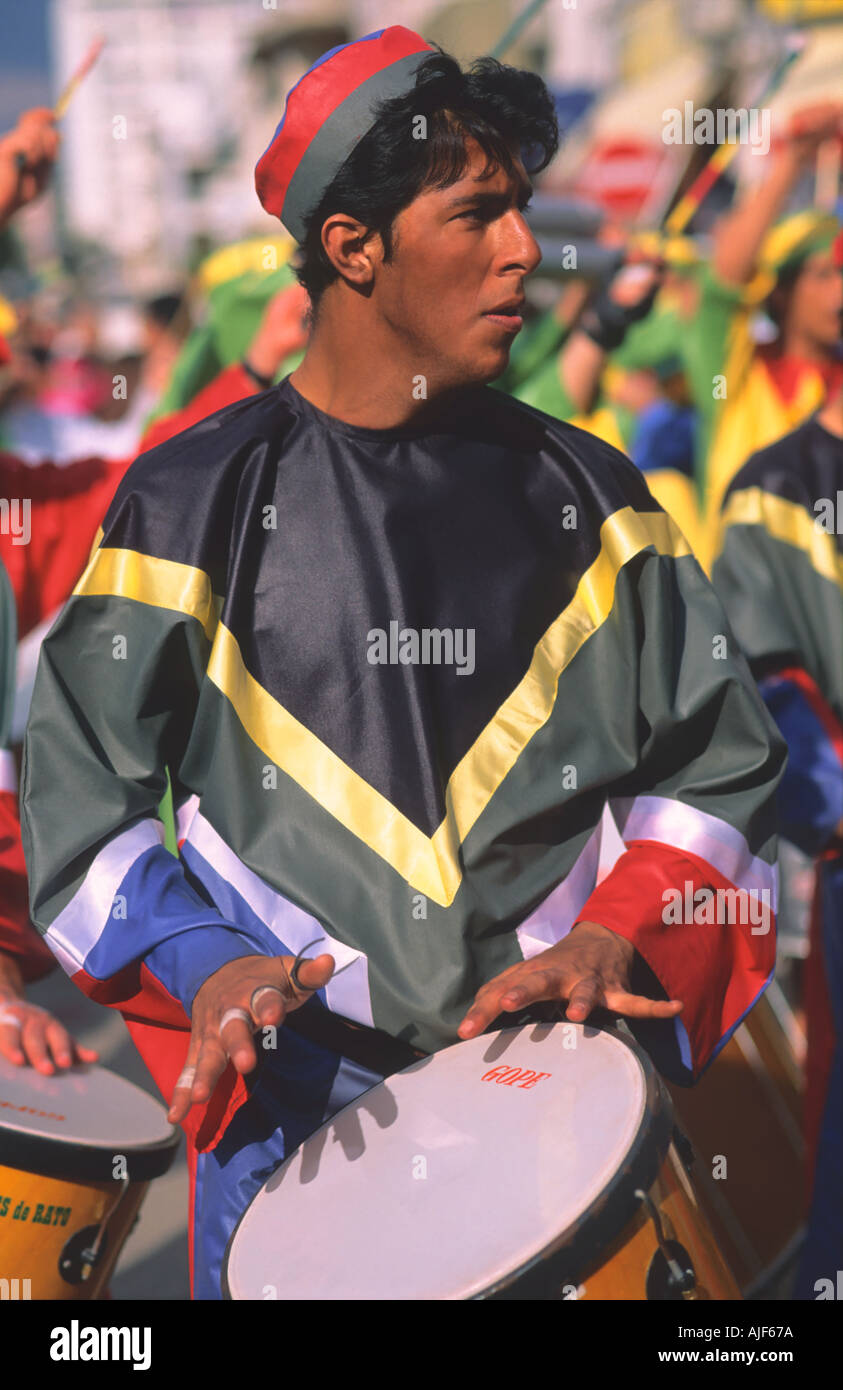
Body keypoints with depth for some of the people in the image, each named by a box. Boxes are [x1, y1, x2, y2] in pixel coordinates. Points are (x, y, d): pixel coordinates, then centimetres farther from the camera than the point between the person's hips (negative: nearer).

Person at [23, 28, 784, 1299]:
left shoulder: (585, 498, 7)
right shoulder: (195, 502, -1)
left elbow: (718, 757, 8)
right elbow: (80, 792, 1)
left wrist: (616, 936, -10)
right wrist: (204, 965, -16)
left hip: (552, 1063, 2)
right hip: (292, 1092, -2)